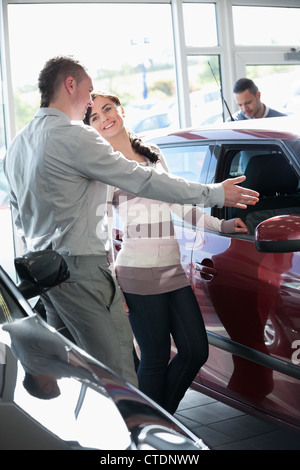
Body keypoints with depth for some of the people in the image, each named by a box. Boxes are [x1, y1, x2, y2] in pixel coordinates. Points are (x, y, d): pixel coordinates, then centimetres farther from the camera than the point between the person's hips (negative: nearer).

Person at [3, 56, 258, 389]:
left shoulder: (16, 145, 14)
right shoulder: (74, 137, -14)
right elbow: (142, 181, -14)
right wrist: (215, 193, -7)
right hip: (80, 268, -10)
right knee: (118, 376, -7)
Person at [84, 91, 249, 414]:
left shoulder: (154, 155, 17)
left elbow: (177, 203, 23)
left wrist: (221, 225, 20)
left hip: (173, 269, 6)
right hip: (138, 274, -6)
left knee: (195, 352, 6)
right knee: (155, 359, -2)